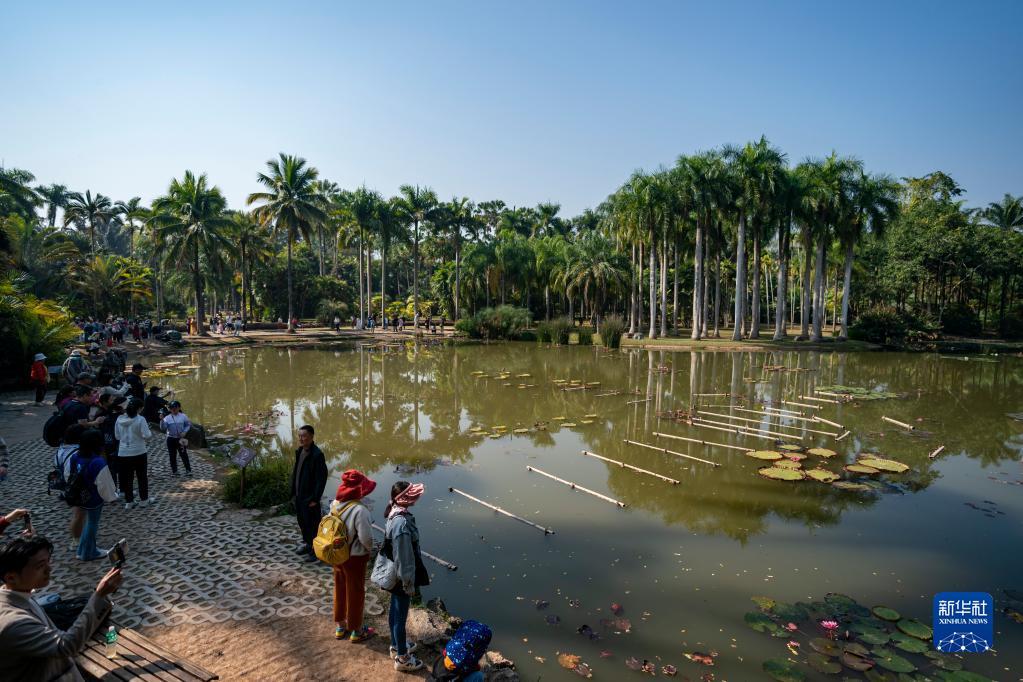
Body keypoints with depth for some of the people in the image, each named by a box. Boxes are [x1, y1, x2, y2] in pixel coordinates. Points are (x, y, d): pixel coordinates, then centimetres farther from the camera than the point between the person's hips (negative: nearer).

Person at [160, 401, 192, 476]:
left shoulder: (183, 416, -2)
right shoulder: (167, 418, -1)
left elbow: (188, 425, 5)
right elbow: (163, 428, -10)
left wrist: (185, 432, -10)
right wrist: (162, 420, -24)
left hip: (181, 439, -1)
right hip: (171, 439, 1)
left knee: (184, 454, -1)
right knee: (172, 456, 8)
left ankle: (188, 470, 5)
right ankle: (174, 471, 19)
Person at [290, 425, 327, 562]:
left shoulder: (317, 454, -20)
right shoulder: (299, 451, 4)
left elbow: (321, 478, -20)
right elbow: (295, 471, 13)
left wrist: (315, 498, -18)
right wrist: (293, 490, 9)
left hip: (309, 497, -8)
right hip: (299, 495, 8)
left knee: (312, 523, 3)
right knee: (302, 521, 20)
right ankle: (307, 543, 38)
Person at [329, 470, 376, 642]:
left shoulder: (335, 504, -10)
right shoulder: (359, 510, -30)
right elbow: (366, 538, -26)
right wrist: (370, 549, -4)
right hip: (355, 557, -6)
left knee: (339, 590, 23)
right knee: (355, 593, 13)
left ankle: (339, 626, 40)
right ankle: (356, 631, 30)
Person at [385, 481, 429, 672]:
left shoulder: (395, 514, -4)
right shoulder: (402, 523, -34)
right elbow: (404, 558, -26)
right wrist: (409, 583, -16)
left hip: (395, 574, 9)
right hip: (402, 577, -9)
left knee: (395, 611, 26)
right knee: (401, 616, 10)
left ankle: (396, 645, 46)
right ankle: (402, 659, 29)